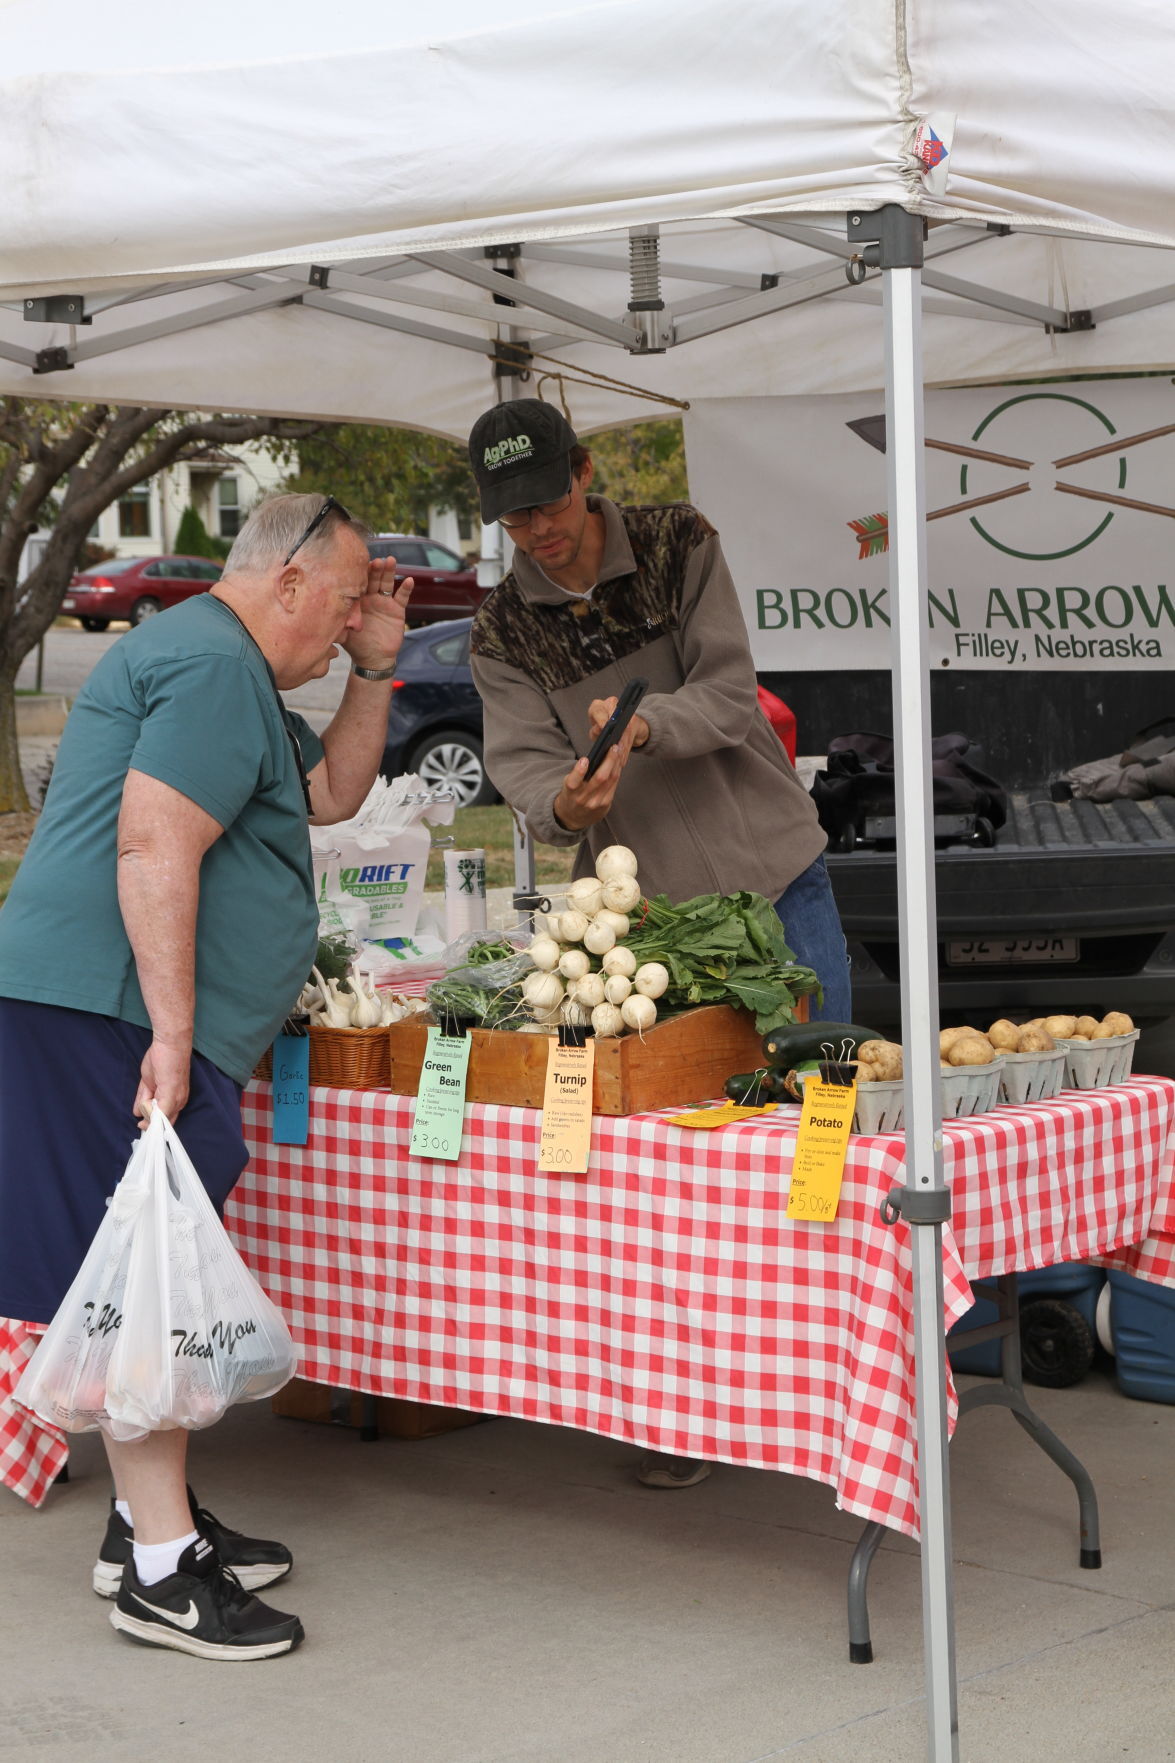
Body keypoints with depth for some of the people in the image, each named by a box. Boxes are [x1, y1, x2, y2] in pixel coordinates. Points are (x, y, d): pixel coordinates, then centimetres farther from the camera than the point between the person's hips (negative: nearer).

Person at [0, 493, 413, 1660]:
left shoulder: (232, 675, 24)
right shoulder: (214, 665, -12)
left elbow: (330, 792, 33)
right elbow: (154, 849, -22)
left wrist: (377, 667, 22)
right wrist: (172, 1035, -23)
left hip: (127, 1022, 11)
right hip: (111, 1013, -11)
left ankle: (147, 1519, 26)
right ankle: (160, 1574, -5)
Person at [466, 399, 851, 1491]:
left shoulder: (680, 549, -3)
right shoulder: (504, 631, 0)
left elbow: (730, 692, -13)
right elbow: (518, 758, -11)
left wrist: (647, 723, -34)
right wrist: (560, 798, -35)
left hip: (772, 872, 0)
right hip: (642, 899, 1)